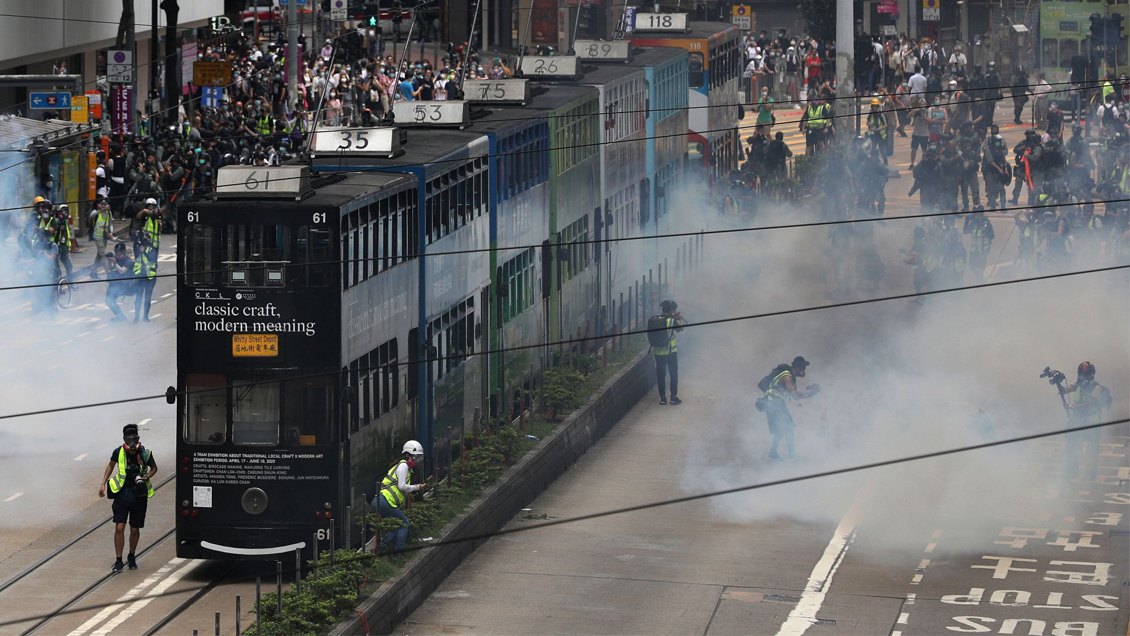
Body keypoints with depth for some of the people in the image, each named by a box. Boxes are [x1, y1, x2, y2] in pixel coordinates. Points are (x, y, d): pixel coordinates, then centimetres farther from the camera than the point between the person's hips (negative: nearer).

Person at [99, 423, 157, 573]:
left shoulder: (145, 454, -10)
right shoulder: (119, 452, -8)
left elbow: (154, 468, 8)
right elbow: (111, 465, 12)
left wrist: (146, 477, -11)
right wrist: (103, 484, 9)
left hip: (139, 497, 0)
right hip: (122, 496, 0)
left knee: (134, 530, 8)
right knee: (119, 527, -10)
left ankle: (132, 556, 32)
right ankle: (118, 561, -2)